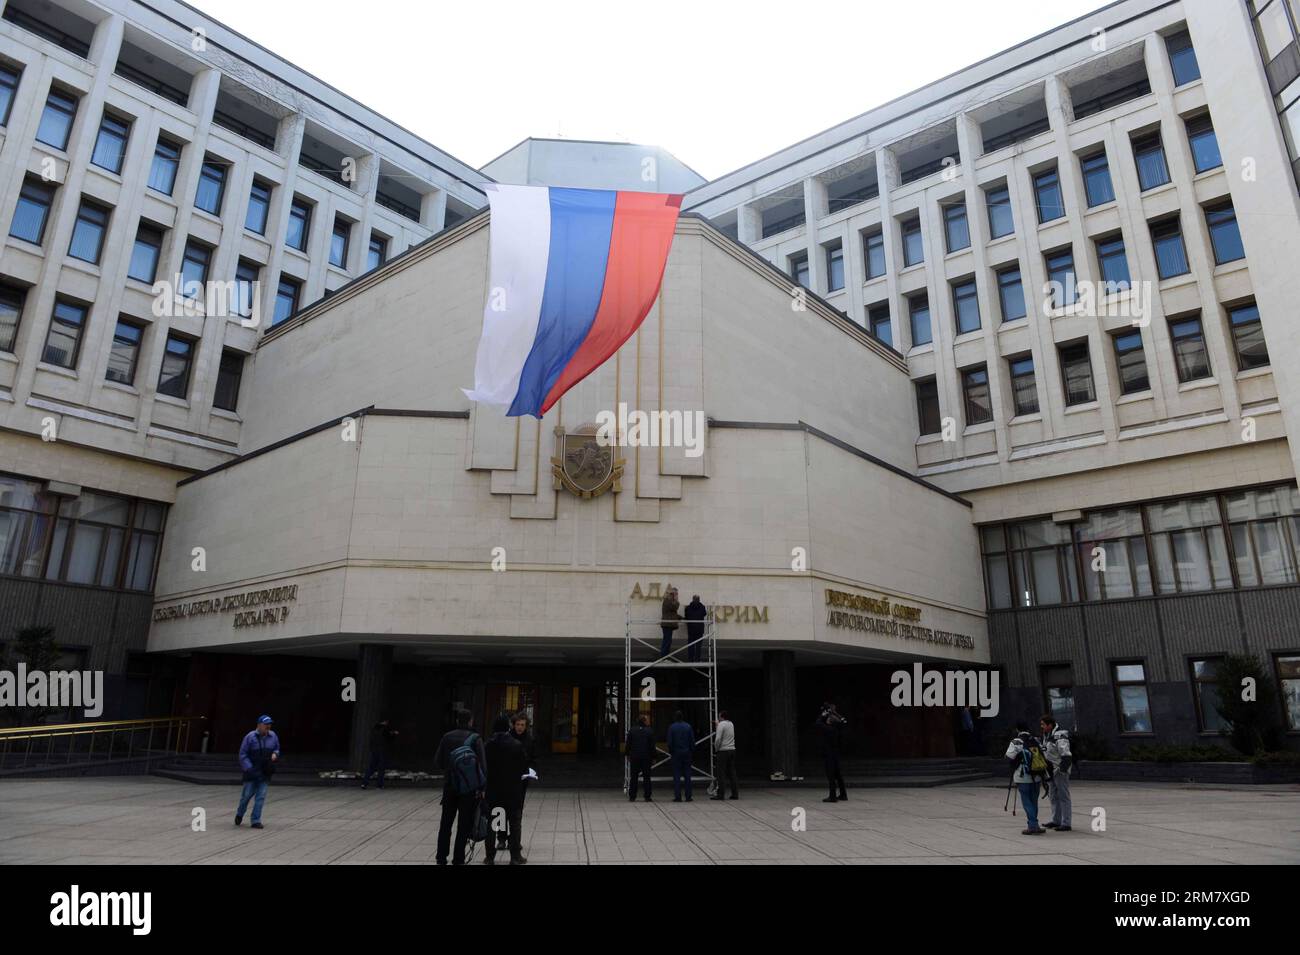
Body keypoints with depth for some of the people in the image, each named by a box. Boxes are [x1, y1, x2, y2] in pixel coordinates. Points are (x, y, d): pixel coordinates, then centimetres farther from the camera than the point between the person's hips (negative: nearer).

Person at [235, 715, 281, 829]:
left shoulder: (273, 736, 3)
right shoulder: (250, 737, -10)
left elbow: (277, 749, 17)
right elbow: (243, 755, -9)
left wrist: (275, 754, -7)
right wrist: (249, 768, -17)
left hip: (265, 773, 3)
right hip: (251, 772, -3)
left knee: (261, 797, 0)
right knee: (246, 795, 9)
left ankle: (256, 821, 6)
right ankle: (239, 815, 36)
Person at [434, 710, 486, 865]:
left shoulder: (447, 737, 1)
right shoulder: (475, 738, -8)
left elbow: (438, 761, 2)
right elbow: (482, 764, -14)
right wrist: (481, 787, -11)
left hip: (450, 786, 3)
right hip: (469, 788, -3)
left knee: (445, 823, 15)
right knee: (464, 825, 6)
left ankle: (441, 858, 18)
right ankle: (458, 860, 7)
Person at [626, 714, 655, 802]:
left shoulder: (632, 730, 2)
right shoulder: (650, 731, -3)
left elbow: (628, 744, 3)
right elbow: (652, 746, -3)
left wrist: (628, 755, 11)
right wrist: (653, 758, 2)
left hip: (634, 757, 1)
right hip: (646, 757, -1)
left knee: (633, 777, 7)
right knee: (647, 777, 6)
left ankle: (632, 797, 6)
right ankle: (647, 797, 4)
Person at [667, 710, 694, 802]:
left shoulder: (672, 727, -4)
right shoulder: (688, 726, 1)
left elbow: (669, 742, -5)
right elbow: (692, 741, 1)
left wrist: (670, 752, 6)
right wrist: (692, 752, 8)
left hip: (676, 753, -2)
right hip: (687, 753, 2)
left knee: (676, 775, 2)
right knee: (687, 774, 6)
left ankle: (677, 796, -1)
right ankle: (688, 796, 5)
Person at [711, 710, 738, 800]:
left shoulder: (721, 724, -11)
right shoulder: (731, 724, 11)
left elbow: (718, 738, -17)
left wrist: (716, 748, -1)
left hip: (723, 751, -7)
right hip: (732, 749, 7)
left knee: (721, 773, -3)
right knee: (732, 773, 10)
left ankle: (720, 794, -3)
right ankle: (735, 794, 10)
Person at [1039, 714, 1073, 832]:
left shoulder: (1060, 736, -19)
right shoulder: (1046, 735, 11)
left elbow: (1066, 754, -26)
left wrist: (1063, 769, -30)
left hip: (1060, 771, -10)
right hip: (1051, 771, 10)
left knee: (1063, 796, -4)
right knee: (1053, 796, 15)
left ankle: (1066, 823, 1)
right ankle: (1056, 821, 24)